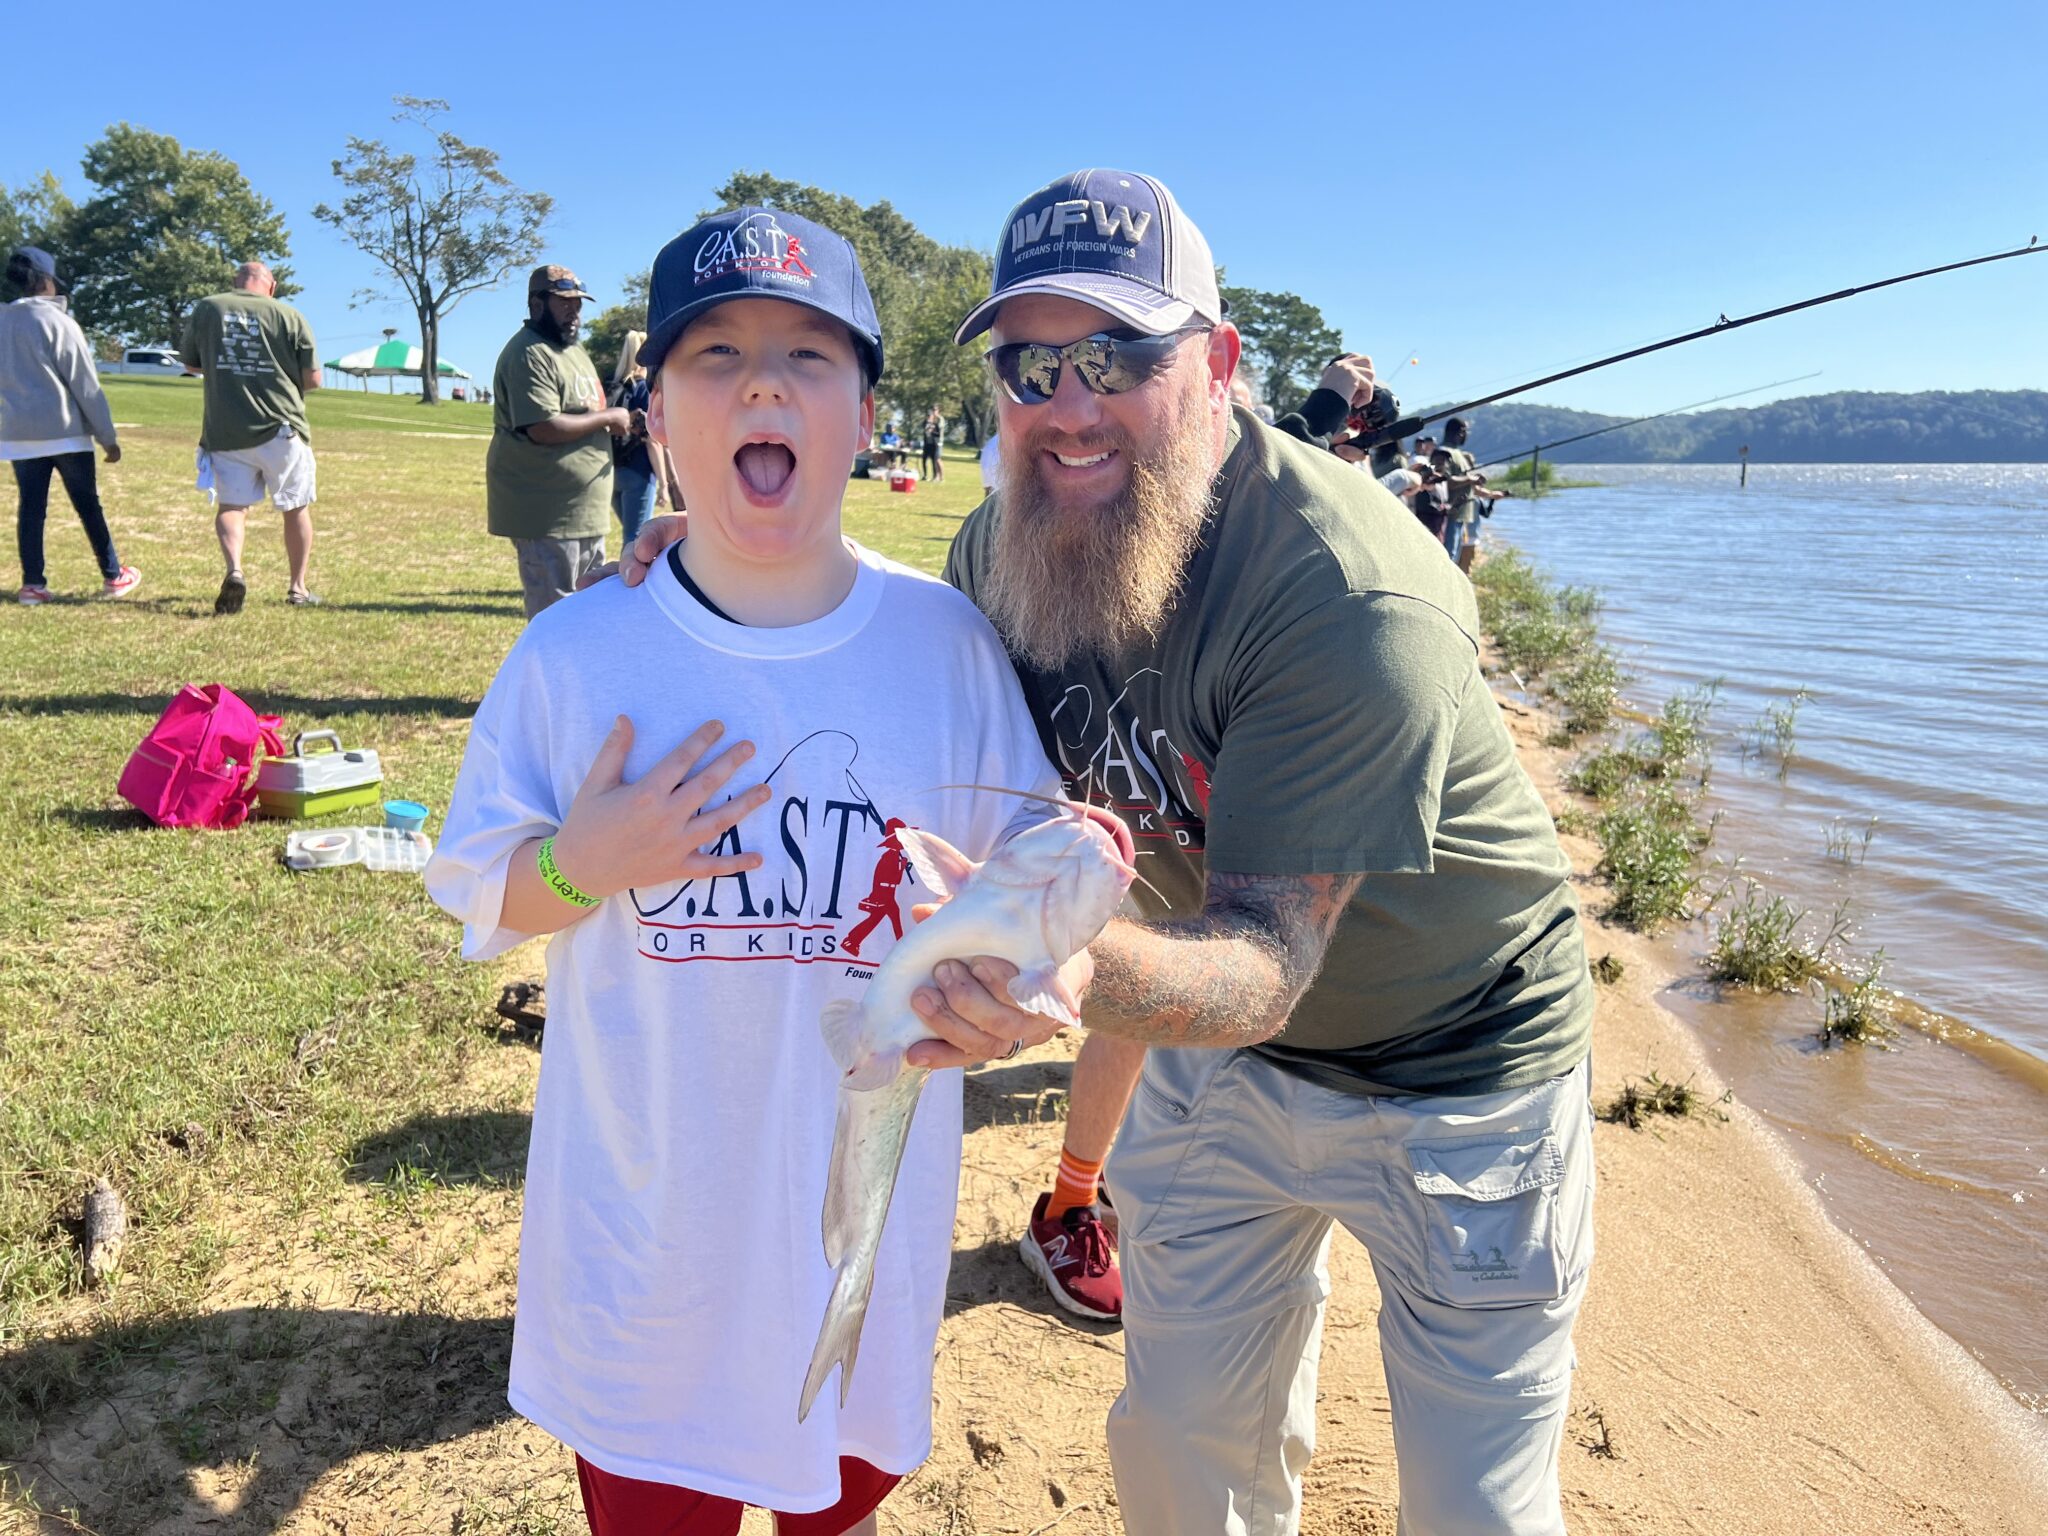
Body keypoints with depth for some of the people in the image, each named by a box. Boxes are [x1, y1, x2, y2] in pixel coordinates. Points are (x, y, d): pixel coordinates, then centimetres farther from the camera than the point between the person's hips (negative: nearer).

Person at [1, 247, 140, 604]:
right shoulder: (57, 321, -9)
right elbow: (86, 385, -9)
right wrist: (107, 436, -5)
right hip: (64, 430, -4)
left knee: (30, 508, 6)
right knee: (88, 506, 5)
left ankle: (33, 584, 4)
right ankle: (113, 576, 13)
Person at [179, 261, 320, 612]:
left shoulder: (205, 309, 3)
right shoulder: (289, 316, -4)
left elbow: (190, 362, 16)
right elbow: (313, 379, -2)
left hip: (224, 431, 2)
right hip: (281, 428, -1)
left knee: (231, 505, 9)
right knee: (296, 508, 13)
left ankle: (233, 570, -17)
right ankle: (298, 588, 16)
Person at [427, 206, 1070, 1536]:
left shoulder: (948, 642, -10)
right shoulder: (577, 652, -11)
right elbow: (478, 892, -1)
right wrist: (584, 865, -21)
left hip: (864, 1201, 1)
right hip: (641, 1214, 0)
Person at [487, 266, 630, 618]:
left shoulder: (572, 349, 17)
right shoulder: (528, 354, -15)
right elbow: (544, 428, -25)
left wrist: (618, 421, 10)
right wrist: (607, 418, -14)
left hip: (587, 510, 10)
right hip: (547, 517, -10)